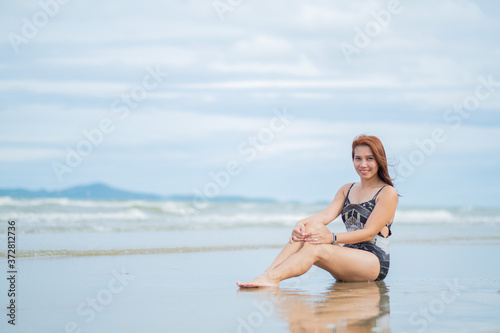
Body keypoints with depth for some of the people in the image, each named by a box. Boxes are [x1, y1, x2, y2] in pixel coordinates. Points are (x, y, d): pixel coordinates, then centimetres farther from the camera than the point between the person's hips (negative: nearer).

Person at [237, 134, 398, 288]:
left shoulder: (388, 193, -1)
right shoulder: (346, 190, 19)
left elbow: (369, 232, -12)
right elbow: (327, 214, 2)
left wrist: (332, 238, -24)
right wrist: (302, 223, -20)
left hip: (376, 262, -6)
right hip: (349, 257, 6)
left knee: (316, 249, -30)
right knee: (313, 225, -21)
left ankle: (271, 278, -49)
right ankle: (268, 272, -37)